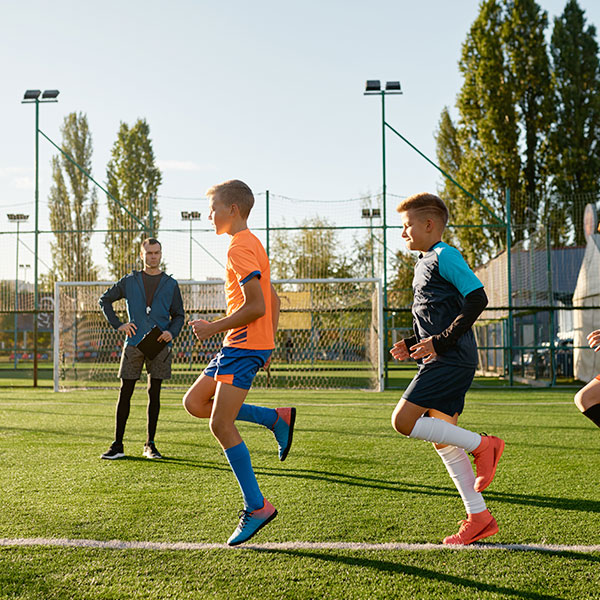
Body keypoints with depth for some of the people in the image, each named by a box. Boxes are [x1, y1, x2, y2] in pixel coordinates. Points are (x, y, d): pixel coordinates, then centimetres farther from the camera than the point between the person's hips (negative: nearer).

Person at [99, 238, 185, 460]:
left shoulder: (170, 284, 10)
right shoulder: (130, 281, 9)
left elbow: (178, 315, 14)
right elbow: (105, 300, 17)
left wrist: (172, 332, -7)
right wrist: (118, 324, 3)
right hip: (134, 345, 0)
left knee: (154, 394, 3)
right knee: (125, 393, -1)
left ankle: (150, 445, 12)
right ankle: (117, 445, 5)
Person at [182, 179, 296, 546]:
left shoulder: (240, 248, -13)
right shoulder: (250, 244, 19)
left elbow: (256, 307, -22)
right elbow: (273, 301, 22)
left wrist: (214, 328, -13)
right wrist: (268, 343, 21)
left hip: (244, 346, -11)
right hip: (239, 346, 11)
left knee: (221, 424, -11)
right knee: (194, 402, 11)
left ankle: (256, 507, -6)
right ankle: (276, 419, 7)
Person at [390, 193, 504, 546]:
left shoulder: (445, 256, -8)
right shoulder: (424, 264, 21)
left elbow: (477, 299, -18)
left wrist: (440, 342, -19)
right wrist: (413, 345, 13)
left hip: (451, 360, -10)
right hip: (444, 361, 10)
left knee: (404, 420, -15)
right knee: (442, 440, 8)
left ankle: (481, 445, -6)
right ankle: (479, 518, 12)